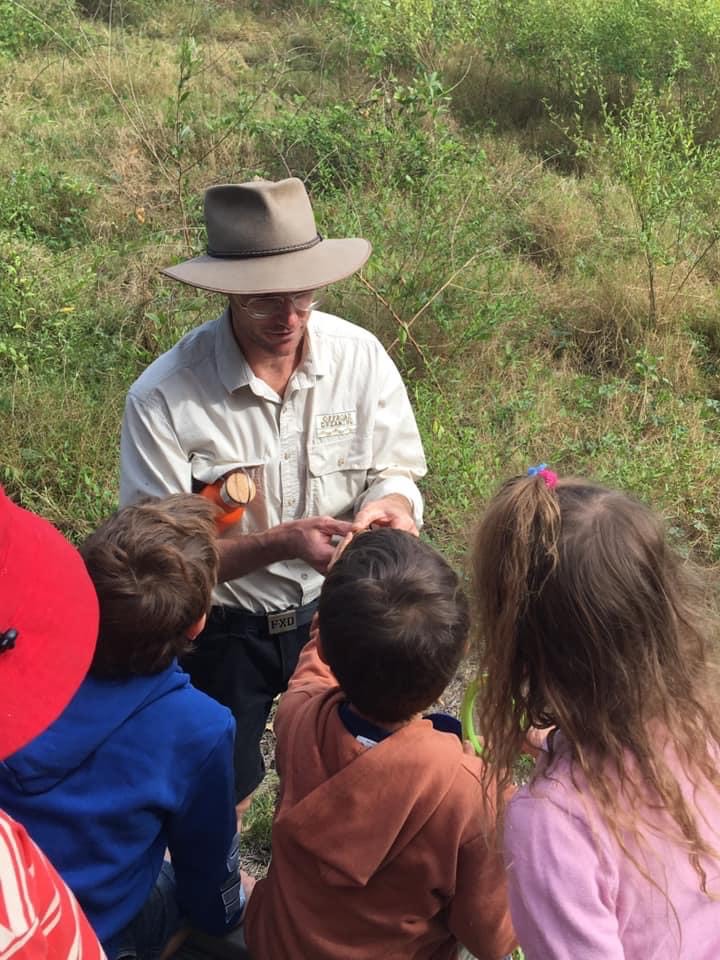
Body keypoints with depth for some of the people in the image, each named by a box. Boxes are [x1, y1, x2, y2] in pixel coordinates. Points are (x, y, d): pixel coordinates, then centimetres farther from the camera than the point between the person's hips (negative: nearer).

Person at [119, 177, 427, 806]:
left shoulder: (360, 356, -14)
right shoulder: (163, 397, -24)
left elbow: (396, 476, -4)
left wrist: (387, 508, -28)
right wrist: (281, 542, -35)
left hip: (336, 612, 3)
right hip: (223, 634, -2)